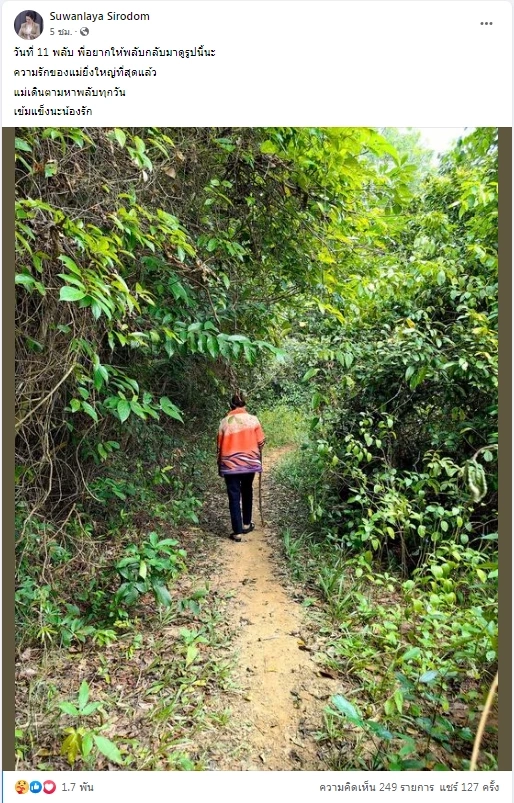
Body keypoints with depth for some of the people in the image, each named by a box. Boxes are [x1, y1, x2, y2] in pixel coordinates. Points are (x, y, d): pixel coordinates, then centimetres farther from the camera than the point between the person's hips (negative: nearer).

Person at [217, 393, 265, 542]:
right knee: (247, 493, 21)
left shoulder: (224, 422, -4)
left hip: (230, 465, -1)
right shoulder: (253, 419, -4)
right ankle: (246, 524, 30)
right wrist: (259, 460, 17)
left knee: (234, 497, 4)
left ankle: (237, 532, 5)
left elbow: (220, 447, -1)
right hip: (249, 463, 1)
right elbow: (260, 443, -1)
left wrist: (219, 466, 11)